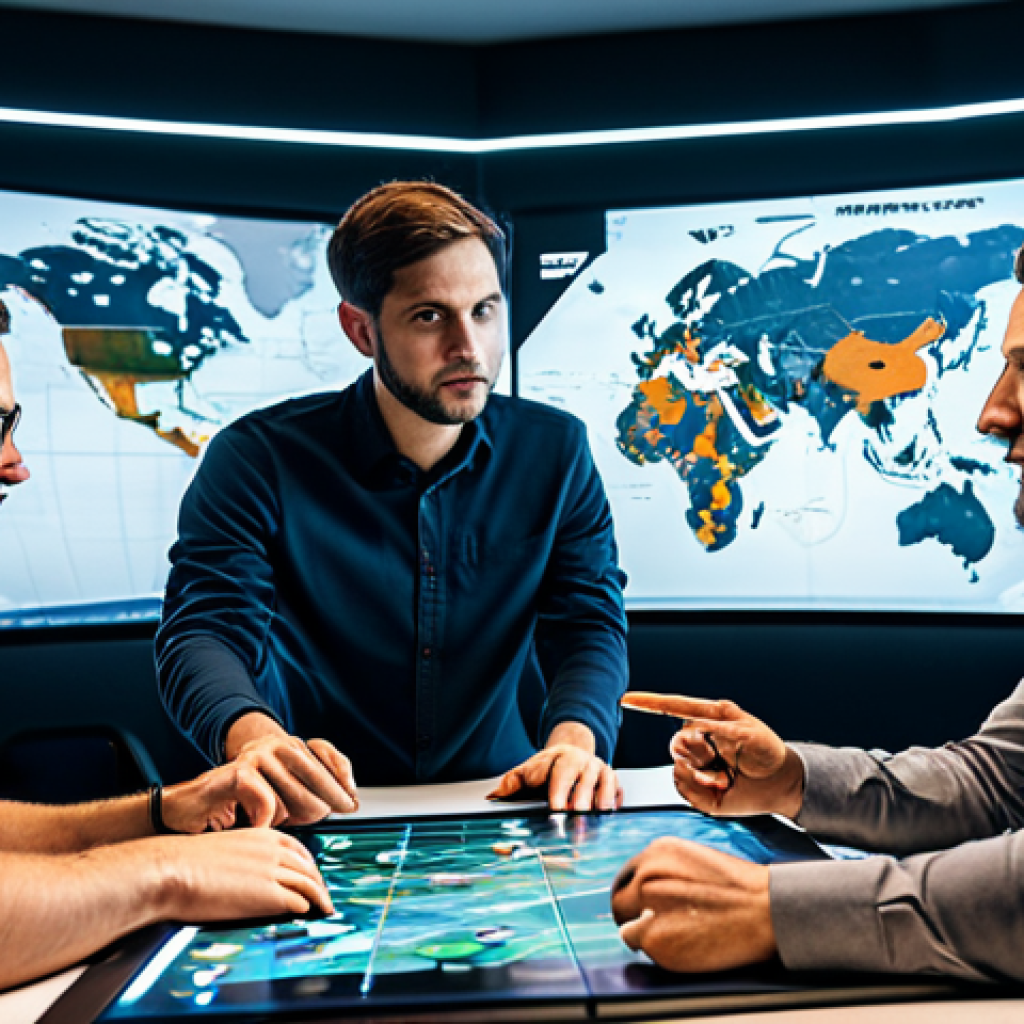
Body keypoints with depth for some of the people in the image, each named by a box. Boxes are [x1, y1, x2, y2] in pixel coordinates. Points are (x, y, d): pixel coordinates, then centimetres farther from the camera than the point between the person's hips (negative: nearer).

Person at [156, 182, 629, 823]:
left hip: (495, 809, 1)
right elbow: (206, 629, -17)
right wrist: (255, 739, -41)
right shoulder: (260, 459, -11)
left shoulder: (556, 452, -1)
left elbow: (589, 623, -4)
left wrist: (575, 739, -27)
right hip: (322, 814, 0)